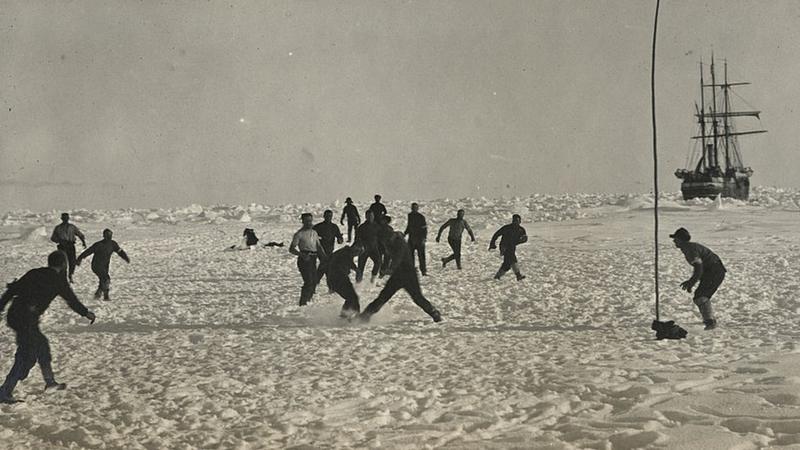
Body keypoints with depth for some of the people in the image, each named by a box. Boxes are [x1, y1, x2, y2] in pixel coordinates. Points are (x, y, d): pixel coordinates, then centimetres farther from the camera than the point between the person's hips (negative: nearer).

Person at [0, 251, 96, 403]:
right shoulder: (58, 280, 2)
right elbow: (72, 300, 12)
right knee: (27, 357, -2)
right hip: (27, 320, -7)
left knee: (41, 345, 24)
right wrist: (87, 313, 27)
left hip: (13, 315, 7)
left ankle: (50, 381, 37)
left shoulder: (34, 273, 15)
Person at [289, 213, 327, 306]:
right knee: (308, 281, -15)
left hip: (313, 259, 7)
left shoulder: (314, 233, 15)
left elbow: (319, 246, 21)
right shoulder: (299, 234, -6)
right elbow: (291, 249, -11)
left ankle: (308, 300, 20)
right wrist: (301, 254, -25)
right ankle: (303, 303, -10)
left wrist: (325, 257, 8)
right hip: (304, 259, -7)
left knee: (314, 281, 7)